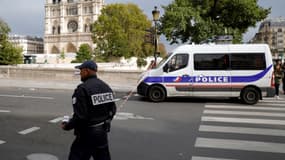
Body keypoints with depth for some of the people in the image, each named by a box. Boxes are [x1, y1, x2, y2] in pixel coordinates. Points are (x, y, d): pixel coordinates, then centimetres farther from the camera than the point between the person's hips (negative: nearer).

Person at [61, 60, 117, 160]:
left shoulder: (82, 89, -17)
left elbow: (80, 116, -22)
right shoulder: (106, 87, 6)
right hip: (103, 133, 8)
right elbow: (112, 110, 10)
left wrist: (67, 126, -6)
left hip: (87, 134, -7)